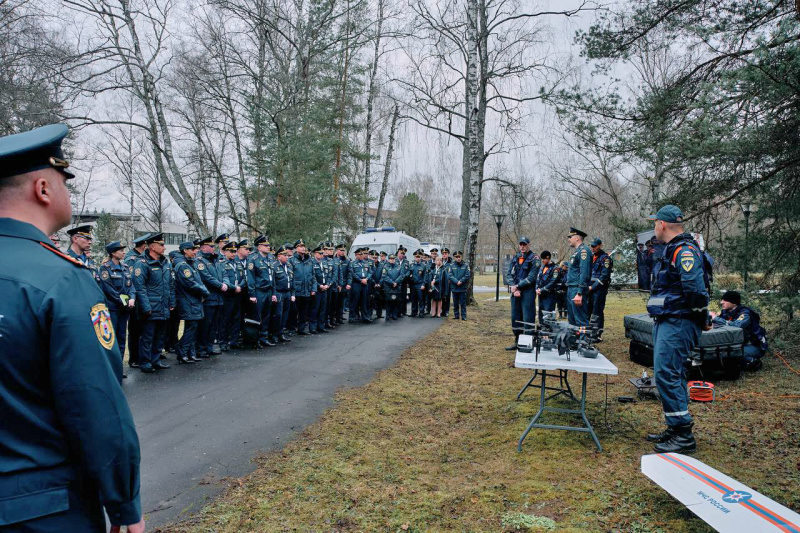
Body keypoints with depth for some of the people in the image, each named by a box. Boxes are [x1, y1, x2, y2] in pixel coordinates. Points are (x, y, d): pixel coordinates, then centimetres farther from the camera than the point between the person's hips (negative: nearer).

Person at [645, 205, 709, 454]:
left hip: (678, 324, -11)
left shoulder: (685, 250, -17)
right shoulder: (670, 249, 16)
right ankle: (675, 428, 25)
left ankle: (684, 435, -4)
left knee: (666, 374, -11)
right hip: (666, 321, 11)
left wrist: (698, 311, -15)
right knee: (671, 375, 15)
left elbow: (694, 286, -27)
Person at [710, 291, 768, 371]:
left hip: (756, 347, -8)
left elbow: (736, 326, -41)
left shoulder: (745, 313, -23)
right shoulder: (726, 312, -2)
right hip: (741, 344, 8)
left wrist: (716, 318, -34)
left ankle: (753, 362, -5)